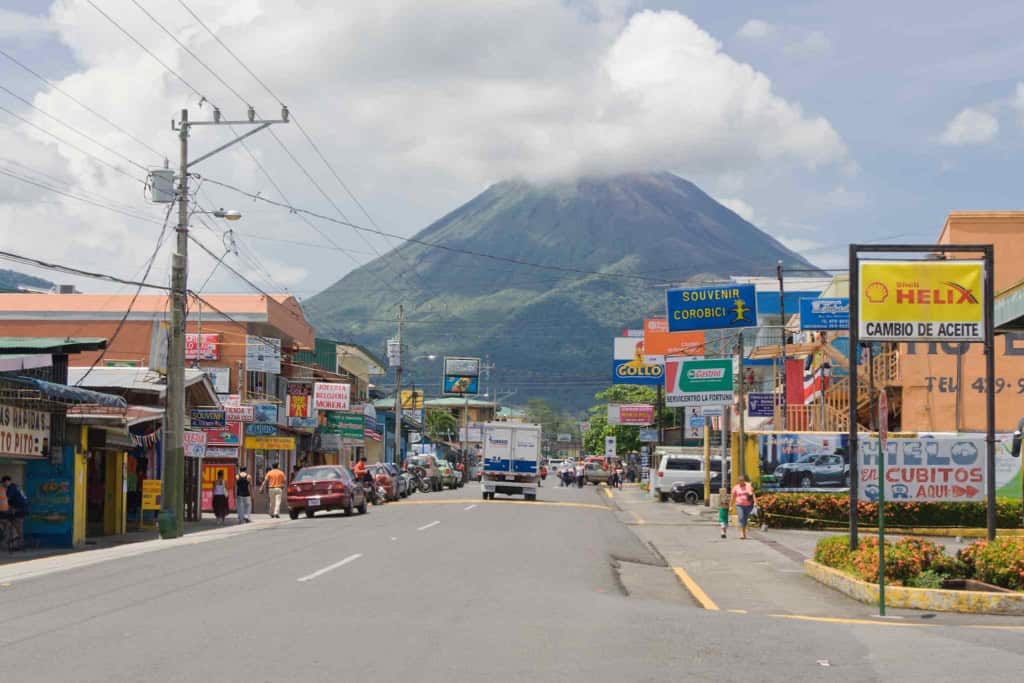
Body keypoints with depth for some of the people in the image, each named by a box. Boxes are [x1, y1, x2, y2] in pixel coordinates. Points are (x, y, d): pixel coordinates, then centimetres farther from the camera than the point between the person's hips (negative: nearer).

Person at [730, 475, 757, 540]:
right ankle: (741, 534, -23)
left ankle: (744, 533, 24)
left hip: (748, 505, 1)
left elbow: (753, 494, -10)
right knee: (741, 519, -15)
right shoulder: (736, 487, 2)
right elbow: (732, 497, 5)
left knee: (745, 520, 9)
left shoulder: (748, 486, 1)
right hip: (739, 505, -1)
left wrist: (755, 502, -23)